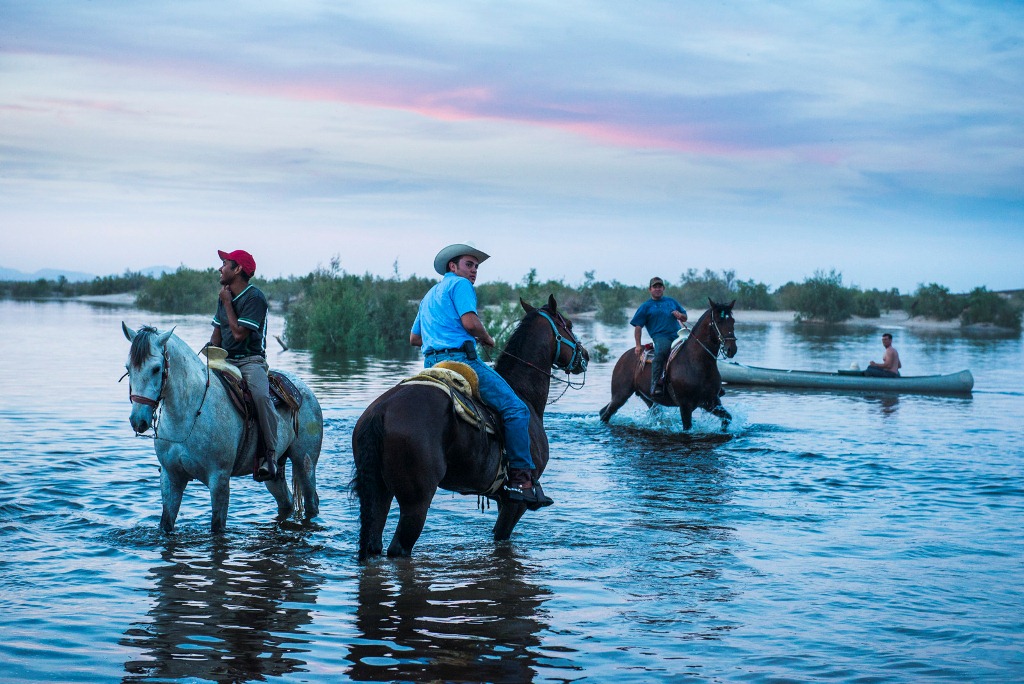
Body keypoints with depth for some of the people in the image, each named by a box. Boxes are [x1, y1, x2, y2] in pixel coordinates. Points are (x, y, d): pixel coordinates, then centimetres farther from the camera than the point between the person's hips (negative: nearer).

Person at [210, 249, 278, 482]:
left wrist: (227, 303, -9)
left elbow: (239, 333, -18)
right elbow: (217, 333, 19)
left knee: (260, 395, -35)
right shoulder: (225, 297, 15)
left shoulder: (254, 297, -10)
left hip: (250, 360, -8)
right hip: (225, 360, 8)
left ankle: (269, 454, -26)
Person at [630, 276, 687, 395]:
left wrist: (680, 315, 3)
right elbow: (638, 326, 7)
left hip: (677, 334, 5)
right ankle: (656, 384, -37)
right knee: (661, 351, -36)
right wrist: (638, 345, -2)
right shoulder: (646, 306, 12)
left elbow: (685, 318, 29)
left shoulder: (671, 301, 24)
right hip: (660, 336, -5)